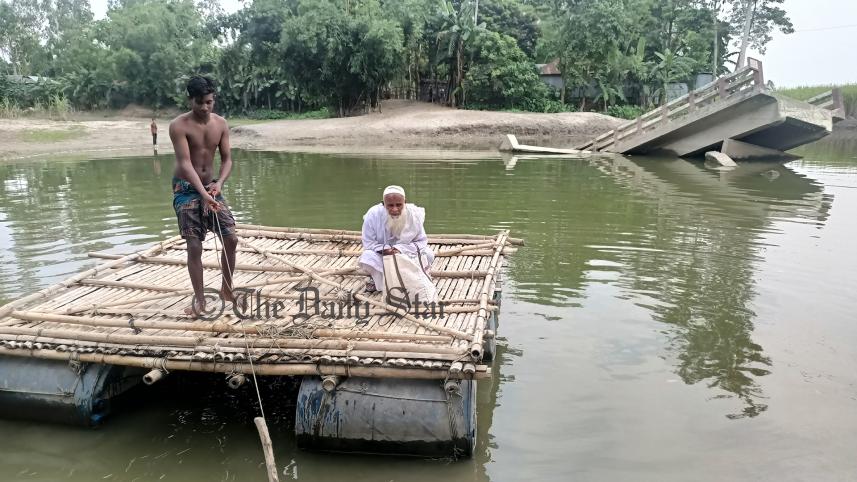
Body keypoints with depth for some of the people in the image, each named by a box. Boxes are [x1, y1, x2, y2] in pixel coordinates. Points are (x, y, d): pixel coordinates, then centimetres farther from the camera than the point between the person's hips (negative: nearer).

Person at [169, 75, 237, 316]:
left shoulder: (221, 123, -2)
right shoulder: (179, 126, -16)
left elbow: (227, 159, -1)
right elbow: (185, 163, -24)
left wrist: (219, 184, -20)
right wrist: (203, 193, -36)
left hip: (211, 187, 5)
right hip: (186, 189, -4)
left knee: (231, 238, -1)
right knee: (194, 246, -6)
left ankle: (227, 289, 18)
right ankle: (199, 299, 8)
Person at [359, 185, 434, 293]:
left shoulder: (414, 214, -21)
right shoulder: (373, 215, -23)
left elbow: (421, 241, -14)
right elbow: (368, 242, -16)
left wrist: (401, 249, -29)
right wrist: (384, 248, -34)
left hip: (407, 254, 1)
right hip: (381, 255, -1)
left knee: (427, 255, -25)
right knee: (367, 257, -32)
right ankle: (376, 277, 4)